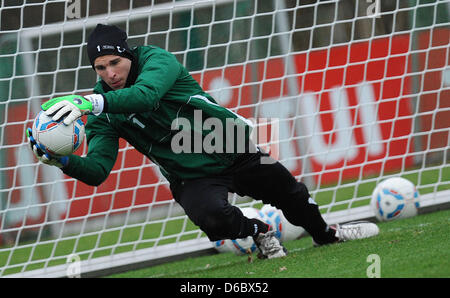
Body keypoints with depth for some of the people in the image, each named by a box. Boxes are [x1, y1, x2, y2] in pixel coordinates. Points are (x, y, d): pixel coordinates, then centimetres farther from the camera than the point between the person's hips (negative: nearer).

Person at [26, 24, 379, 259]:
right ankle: (259, 232, 4)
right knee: (213, 219, -30)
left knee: (292, 194, 15)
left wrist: (90, 102, -56)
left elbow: (145, 94, -43)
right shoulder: (103, 111, -10)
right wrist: (62, 160, -39)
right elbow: (97, 169, -18)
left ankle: (327, 233, 48)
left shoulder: (157, 60, -20)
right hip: (193, 178, 1)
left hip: (236, 153, 0)